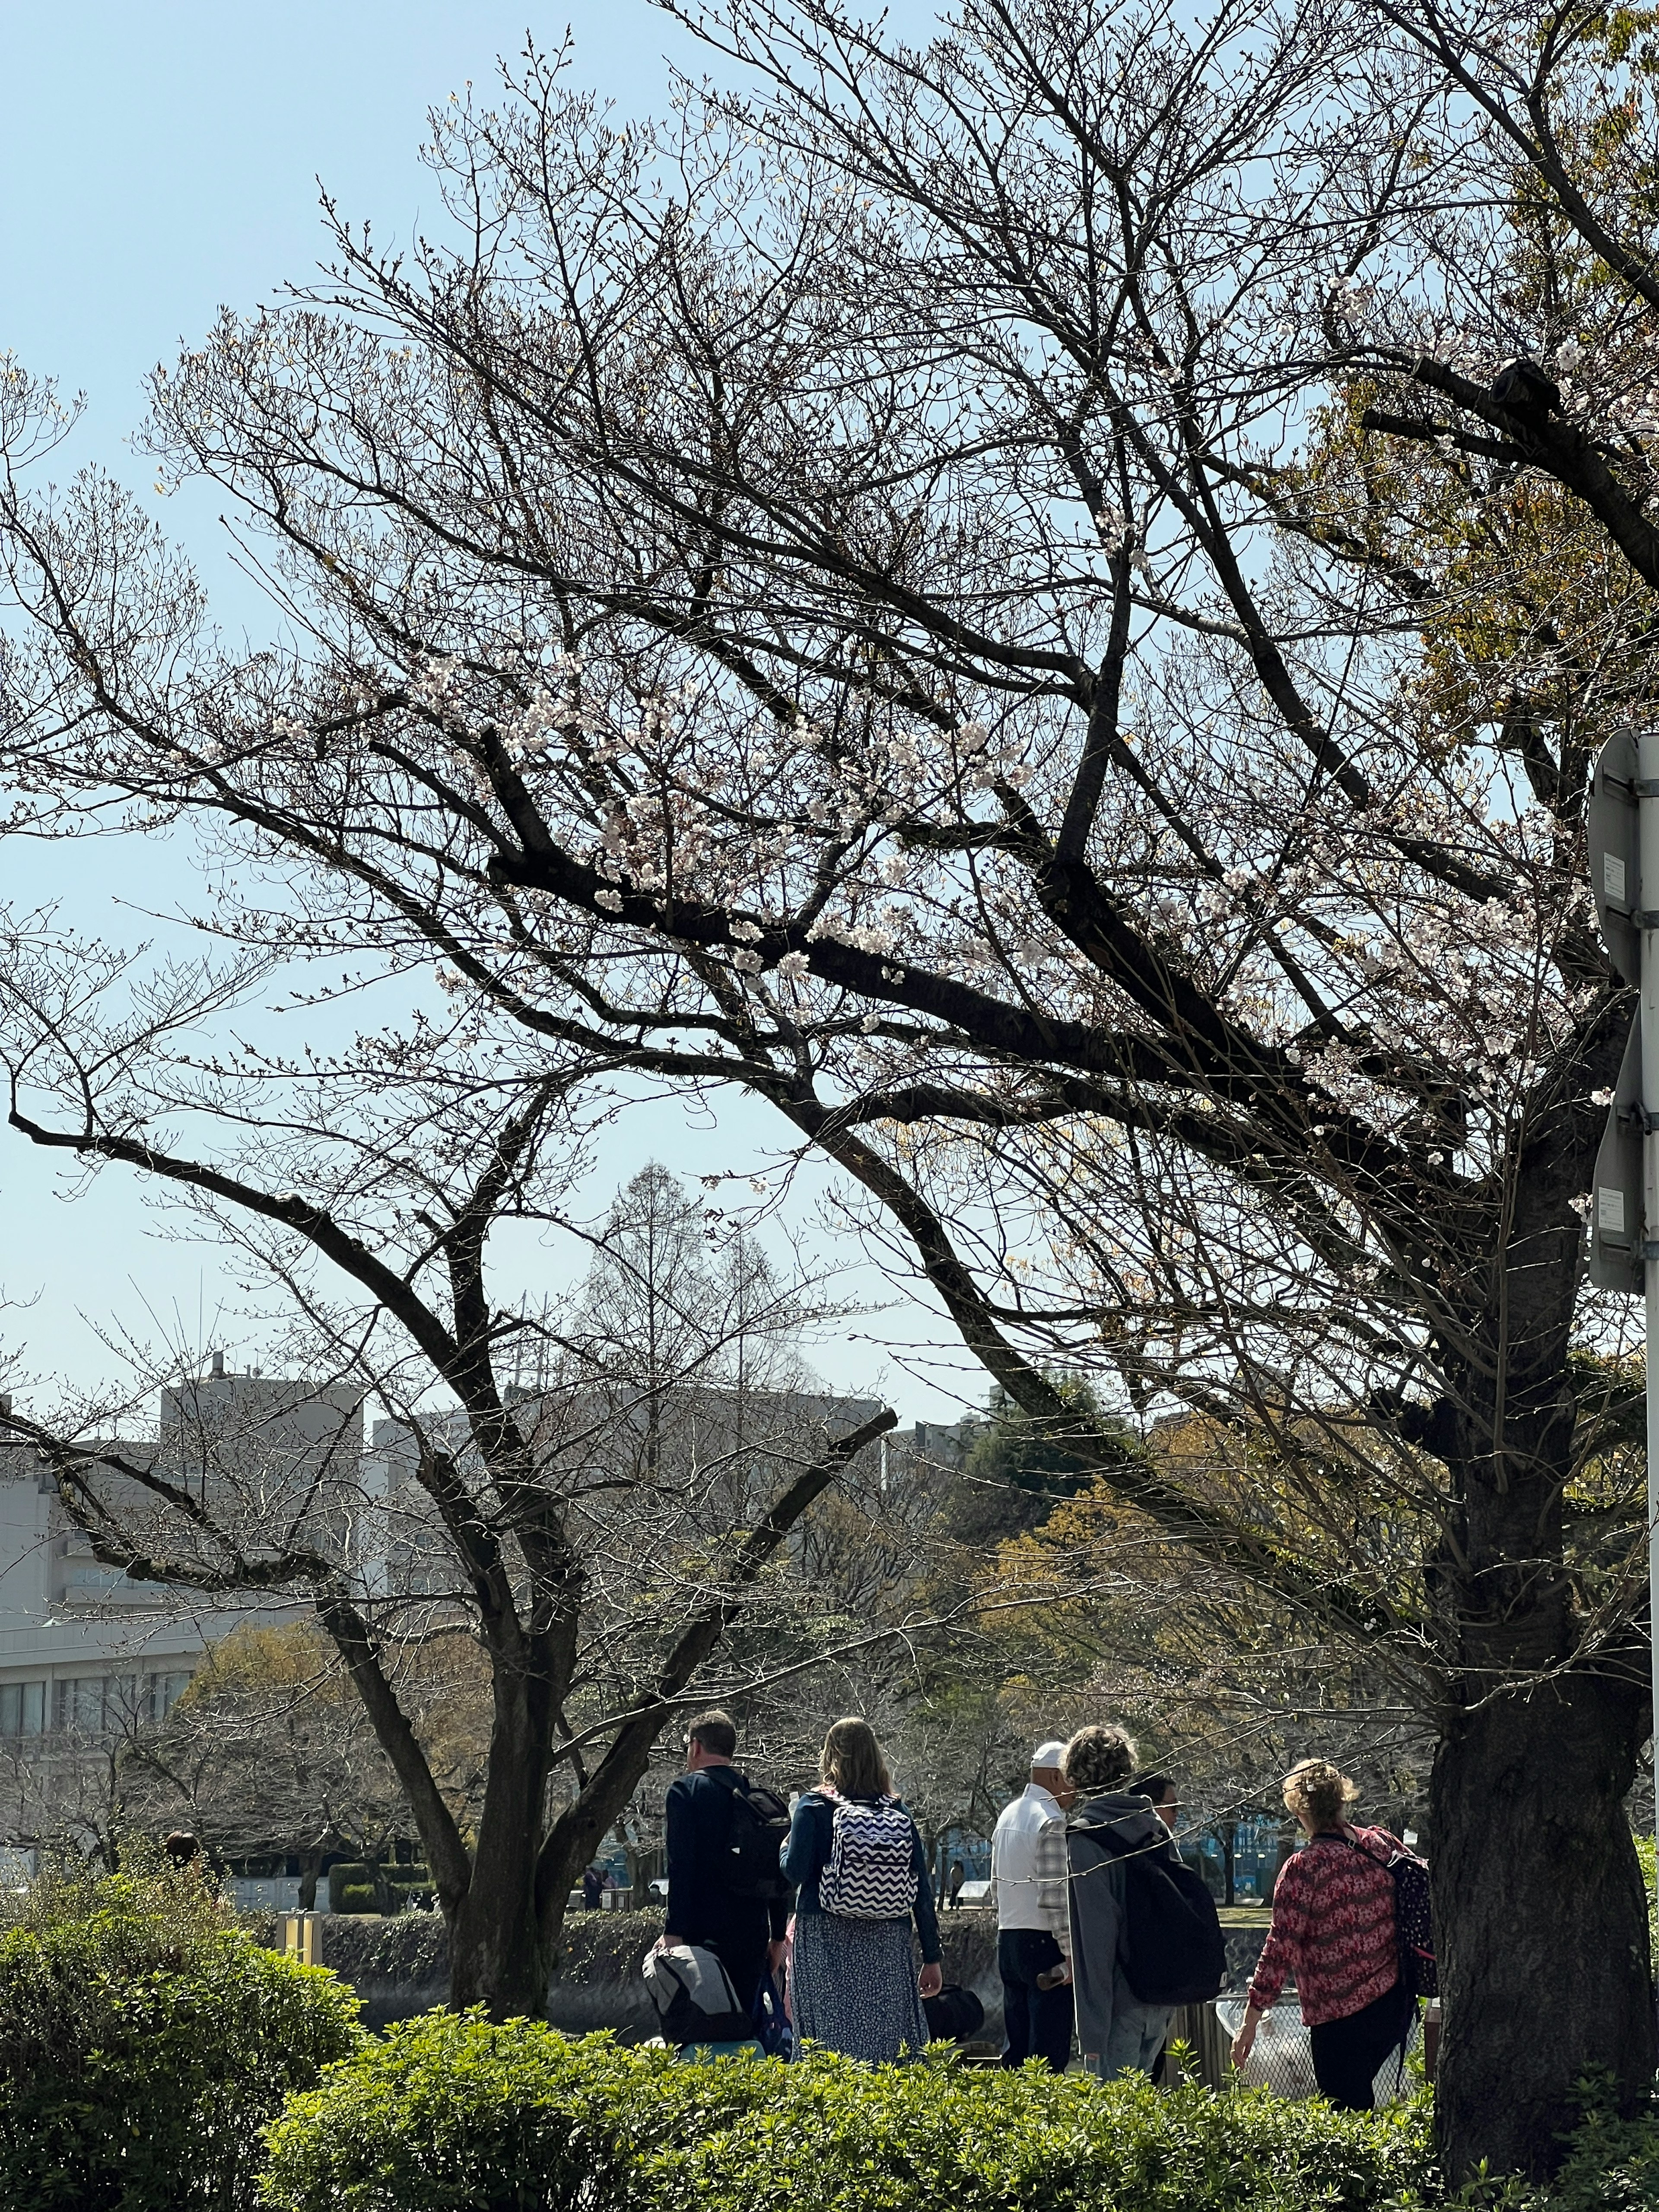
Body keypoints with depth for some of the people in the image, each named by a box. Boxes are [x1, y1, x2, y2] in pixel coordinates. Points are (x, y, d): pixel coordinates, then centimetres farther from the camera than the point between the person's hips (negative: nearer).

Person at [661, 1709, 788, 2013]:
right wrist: (778, 1937, 19)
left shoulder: (685, 1790, -4)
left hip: (705, 1932, -5)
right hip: (754, 1935, 6)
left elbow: (680, 1866, -13)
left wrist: (673, 1931, -13)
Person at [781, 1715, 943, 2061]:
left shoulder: (814, 1806, -2)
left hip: (827, 1944, -2)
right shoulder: (898, 1813, 7)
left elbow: (795, 1870, -10)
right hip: (888, 1948, 2)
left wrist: (785, 1848, 14)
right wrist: (931, 1958, 10)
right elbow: (922, 1890, 6)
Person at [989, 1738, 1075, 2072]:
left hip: (1008, 1941, 9)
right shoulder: (1052, 1821, -14)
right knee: (1049, 2054, -6)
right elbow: (1054, 1895, -19)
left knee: (1015, 2047, 13)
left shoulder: (1008, 1815, 14)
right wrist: (1072, 1951, -16)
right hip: (1044, 1944, -9)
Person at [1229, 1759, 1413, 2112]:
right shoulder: (1382, 1845, 3)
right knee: (1357, 2098, 22)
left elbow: (1281, 1949, -14)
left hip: (1341, 2014, -7)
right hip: (1396, 2001, 7)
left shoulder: (1303, 1868, -14)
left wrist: (1251, 2019, -8)